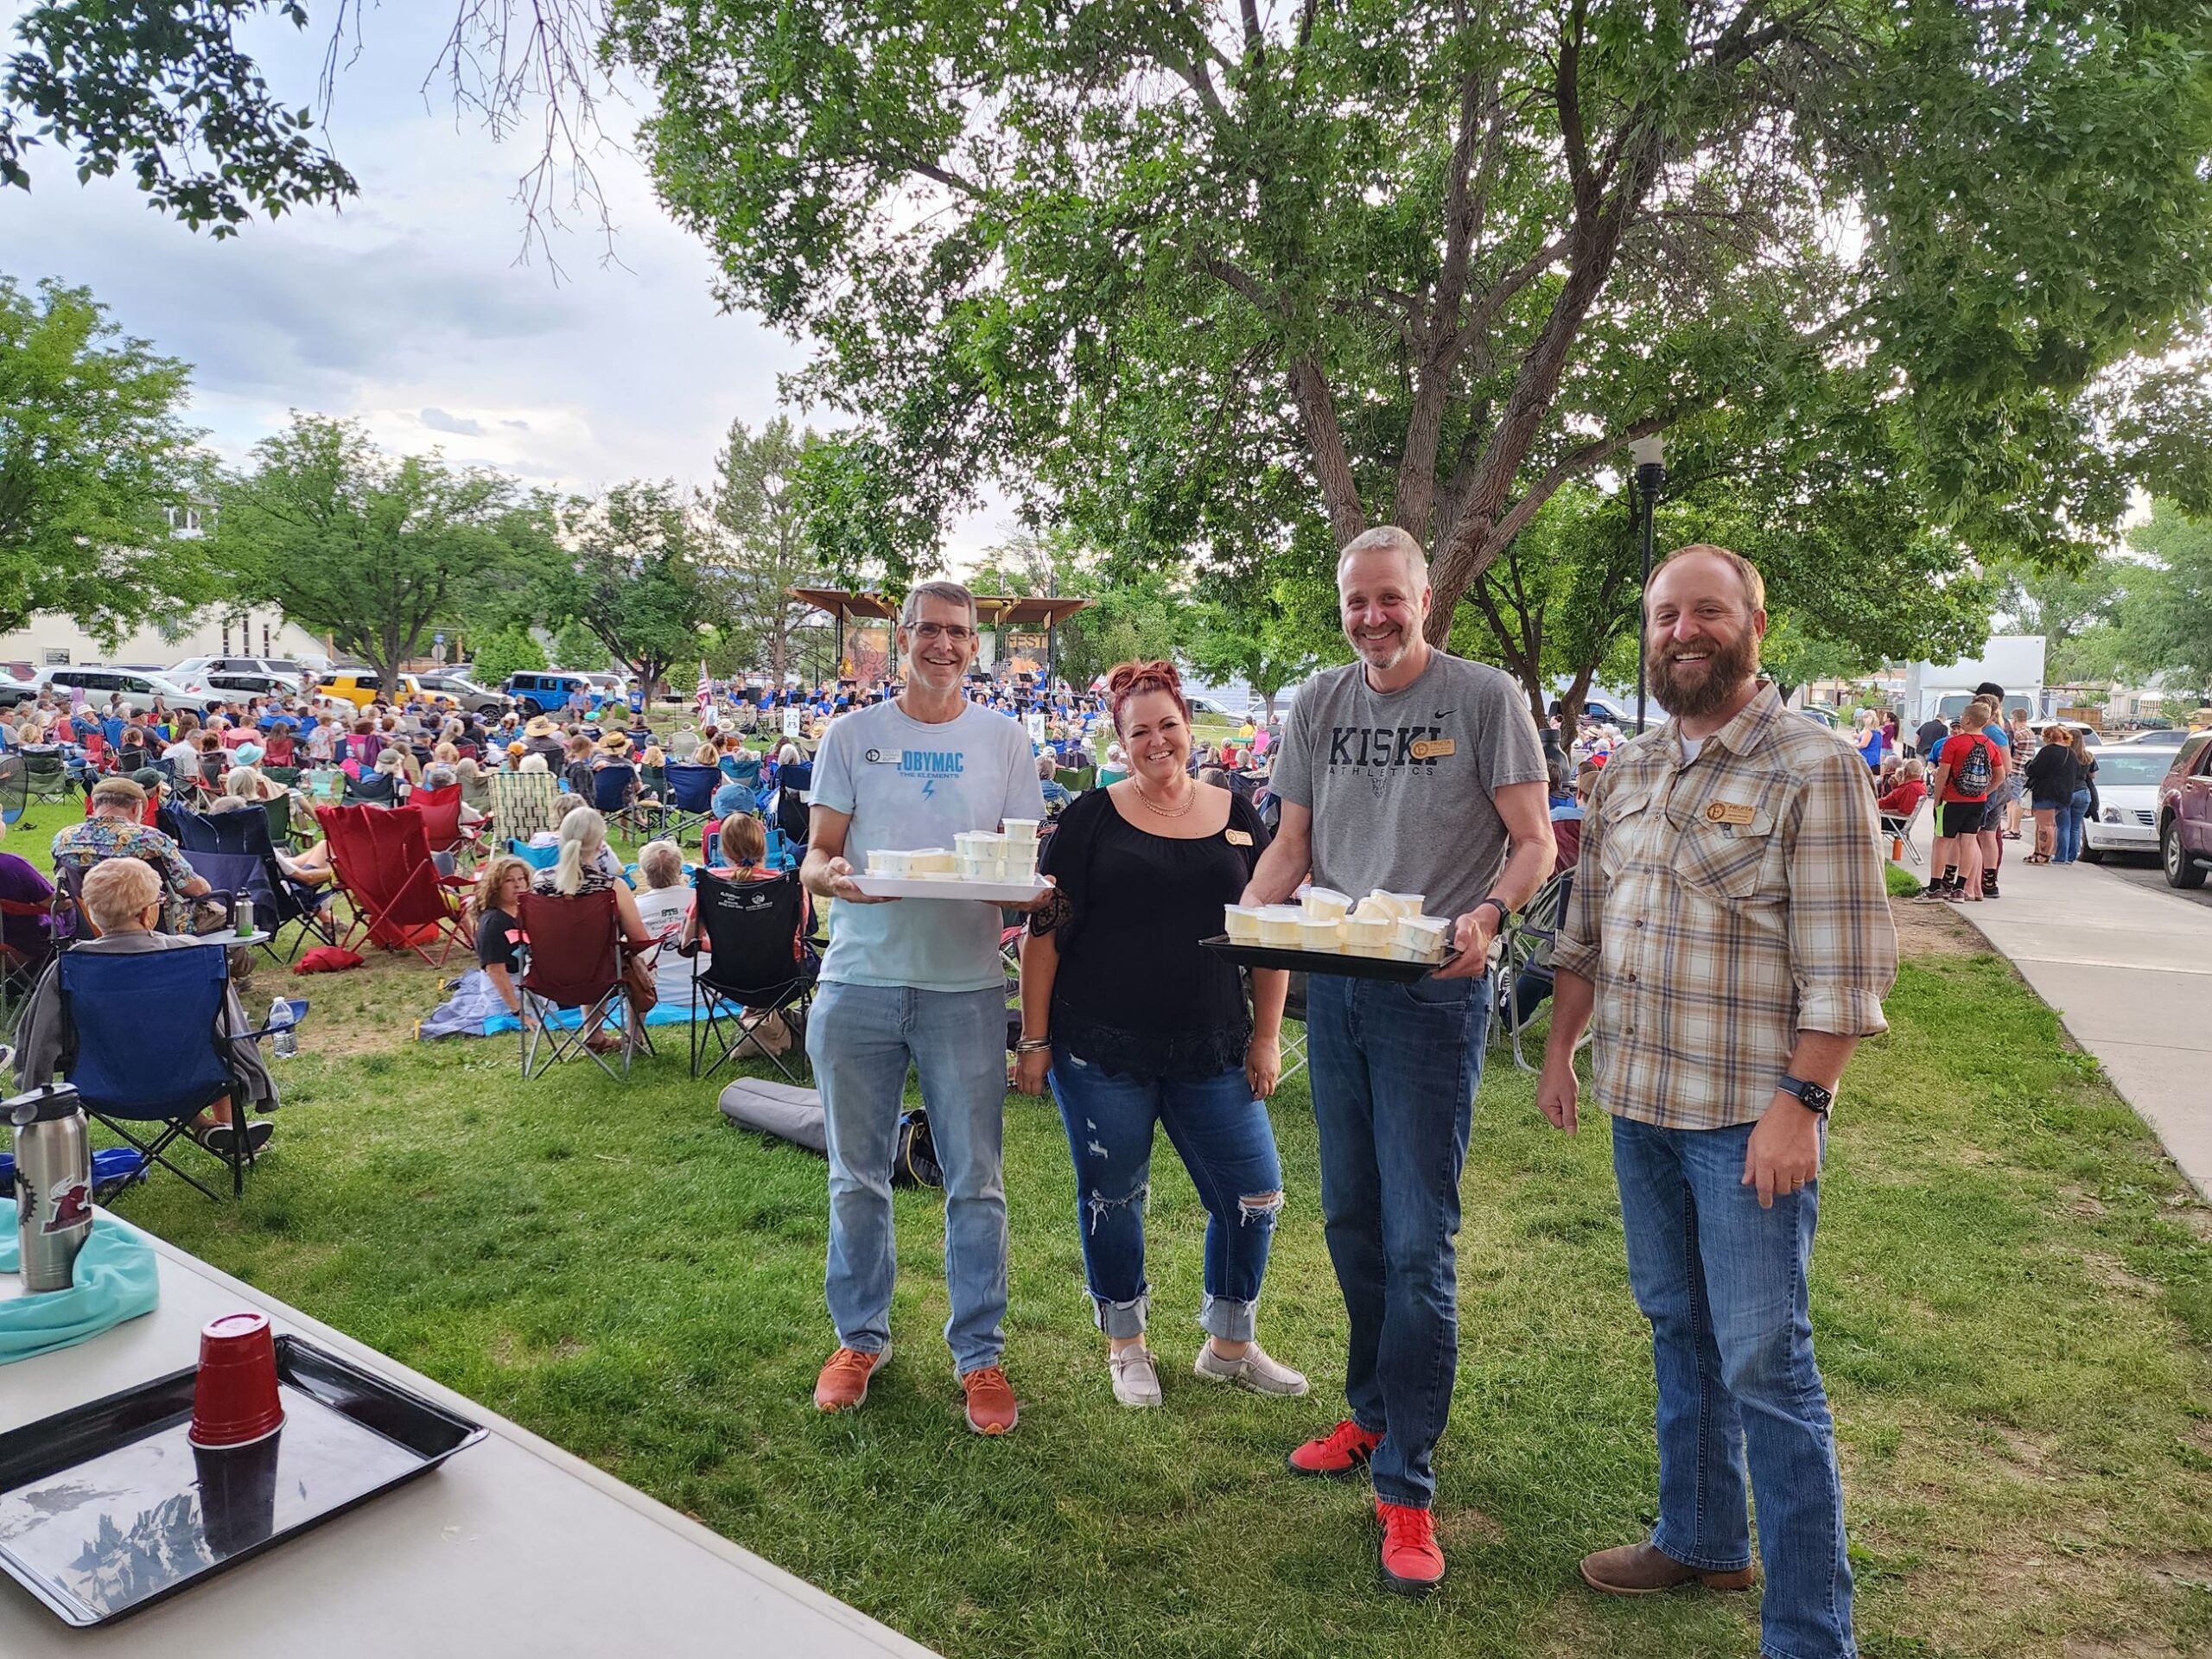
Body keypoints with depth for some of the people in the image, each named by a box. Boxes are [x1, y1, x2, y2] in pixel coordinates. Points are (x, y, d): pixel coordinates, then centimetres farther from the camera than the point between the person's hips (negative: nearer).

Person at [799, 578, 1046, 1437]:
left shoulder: (1002, 739, 6)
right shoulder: (852, 735, 6)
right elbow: (814, 856, 3)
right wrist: (833, 875, -20)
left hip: (965, 985, 0)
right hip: (859, 980, 1)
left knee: (975, 1181, 5)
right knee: (856, 1177, 12)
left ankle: (979, 1354, 21)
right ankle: (860, 1336, 31)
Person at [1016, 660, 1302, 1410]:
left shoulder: (1238, 818, 6)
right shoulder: (1091, 818, -1)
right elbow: (1044, 932, -2)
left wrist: (1267, 1036, 4)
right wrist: (1034, 1039, -5)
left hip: (1213, 1051, 2)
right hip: (1102, 1050, -2)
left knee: (1253, 1195, 4)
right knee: (1112, 1197, 10)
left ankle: (1229, 1345, 27)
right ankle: (1127, 1346, 32)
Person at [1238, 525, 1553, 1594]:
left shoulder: (1484, 697, -4)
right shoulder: (1318, 705, 9)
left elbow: (1535, 840, -5)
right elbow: (1292, 843, 11)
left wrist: (1487, 916, -24)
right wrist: (1249, 920, -7)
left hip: (1433, 991, -5)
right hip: (1332, 985, 5)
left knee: (1418, 1242, -3)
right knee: (1350, 1221, 16)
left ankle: (1405, 1485, 9)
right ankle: (1375, 1416, 36)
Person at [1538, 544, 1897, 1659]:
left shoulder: (1814, 769, -10)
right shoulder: (1627, 771, 10)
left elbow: (1844, 965, -14)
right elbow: (1586, 927, 15)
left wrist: (1797, 1102, -18)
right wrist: (1560, 1051, 12)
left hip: (1751, 1119, -6)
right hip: (1640, 1105, 7)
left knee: (1764, 1365, 0)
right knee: (1676, 1328, 19)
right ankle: (1700, 1539, 37)